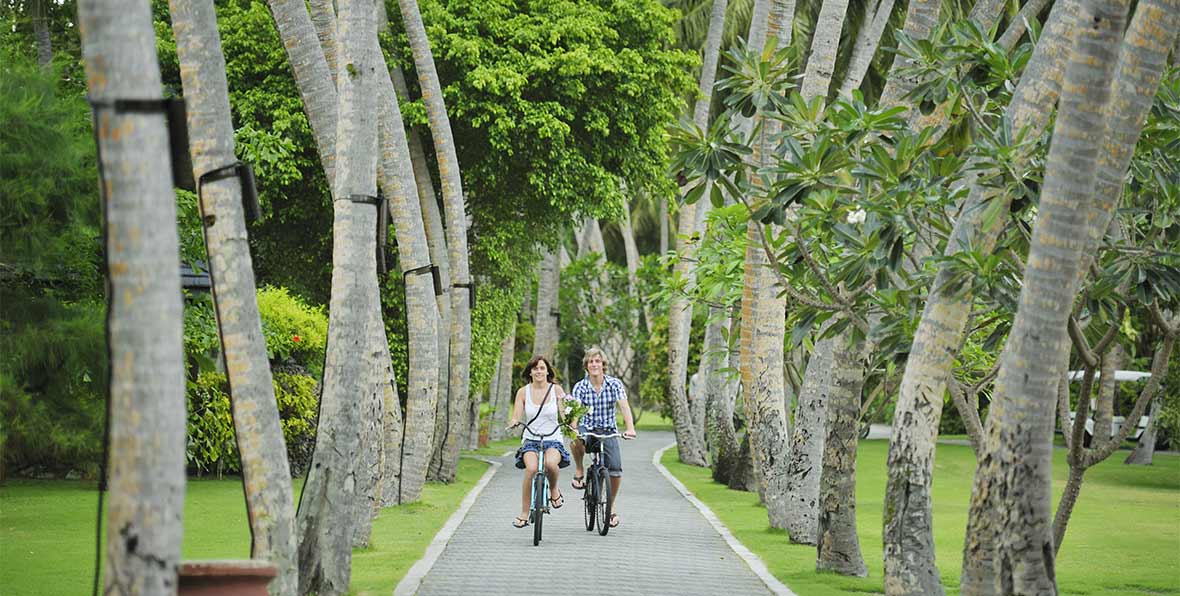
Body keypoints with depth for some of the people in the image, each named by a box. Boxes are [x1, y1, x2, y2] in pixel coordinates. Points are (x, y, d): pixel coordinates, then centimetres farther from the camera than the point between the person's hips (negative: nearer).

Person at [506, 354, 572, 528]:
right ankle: (524, 514, -19)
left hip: (553, 440, -1)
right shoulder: (523, 392, 5)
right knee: (531, 468, -29)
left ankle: (554, 490, -2)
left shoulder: (556, 389, 3)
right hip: (530, 440, 1)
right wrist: (514, 422, -22)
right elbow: (516, 416, 1)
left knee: (550, 463, -35)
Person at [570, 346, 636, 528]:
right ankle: (579, 470, -9)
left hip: (608, 431, 1)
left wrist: (630, 428, -35)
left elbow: (624, 406, -18)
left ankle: (612, 505, 13)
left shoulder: (614, 384, -6)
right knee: (576, 439, -37)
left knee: (615, 469, -12)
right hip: (587, 429, -1)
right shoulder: (580, 387, -6)